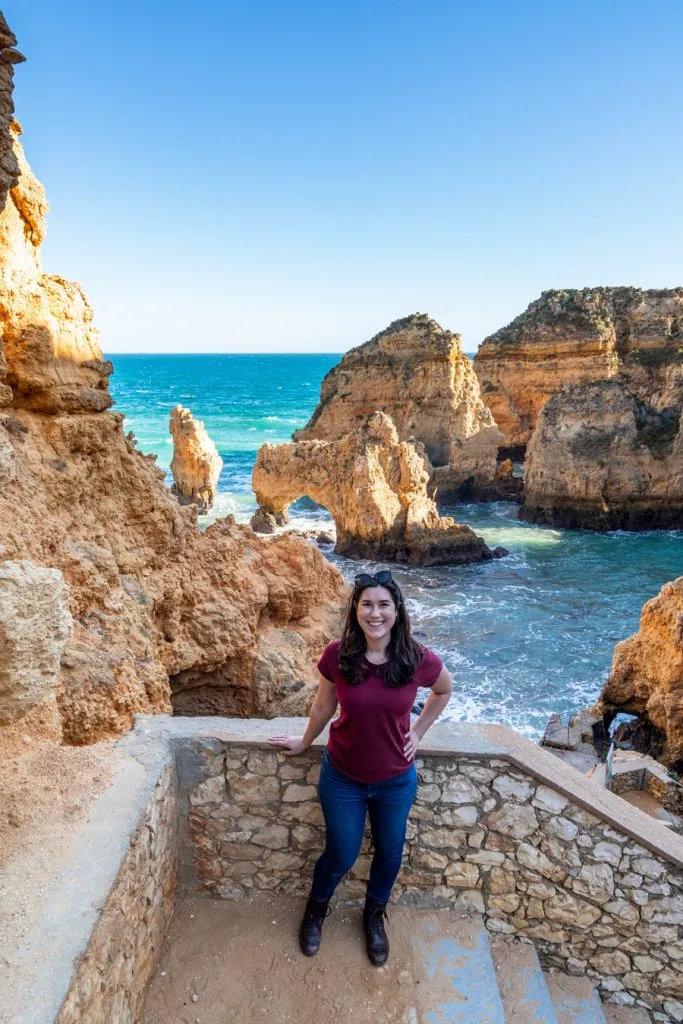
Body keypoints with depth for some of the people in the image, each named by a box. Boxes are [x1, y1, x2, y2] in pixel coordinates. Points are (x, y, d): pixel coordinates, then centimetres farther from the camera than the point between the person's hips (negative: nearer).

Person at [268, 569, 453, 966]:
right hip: (343, 777, -1)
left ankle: (375, 914, 53)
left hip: (396, 780, 1)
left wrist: (418, 732, 0)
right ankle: (317, 907, 51)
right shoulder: (337, 655, -21)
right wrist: (304, 743, 11)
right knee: (342, 855, 17)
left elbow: (445, 691, 3)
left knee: (389, 852, 22)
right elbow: (324, 707, -2)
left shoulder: (419, 660, -21)